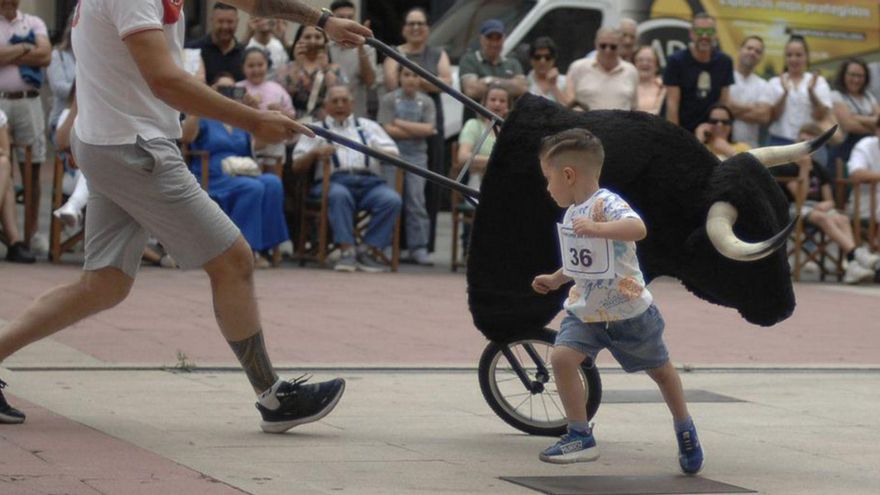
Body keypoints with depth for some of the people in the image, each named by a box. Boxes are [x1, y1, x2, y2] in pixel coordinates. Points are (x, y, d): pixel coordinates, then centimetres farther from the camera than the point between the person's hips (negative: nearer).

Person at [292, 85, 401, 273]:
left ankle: (368, 250, -27)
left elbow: (394, 155, 18)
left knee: (392, 200, -30)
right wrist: (314, 153, -7)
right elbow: (297, 166, 14)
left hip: (369, 181, 2)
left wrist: (377, 152, -5)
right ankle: (347, 250, -41)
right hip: (333, 182, -2)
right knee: (339, 195, -39)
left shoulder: (369, 126, 28)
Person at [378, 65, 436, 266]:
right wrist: (417, 131, -6)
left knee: (416, 200, -4)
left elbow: (428, 129, -3)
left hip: (417, 156, 1)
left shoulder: (426, 102, 10)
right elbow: (388, 130, -6)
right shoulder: (388, 100, 4)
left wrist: (400, 123, -6)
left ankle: (419, 247, -3)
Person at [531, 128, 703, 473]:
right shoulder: (572, 212, 5)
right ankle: (580, 436, -10)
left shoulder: (606, 203, -22)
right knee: (561, 357, -18)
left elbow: (638, 228, -43)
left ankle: (685, 429, 39)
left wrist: (597, 229, -53)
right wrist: (555, 279, 19)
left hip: (628, 311, -6)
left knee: (659, 369, 15)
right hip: (585, 310, 6)